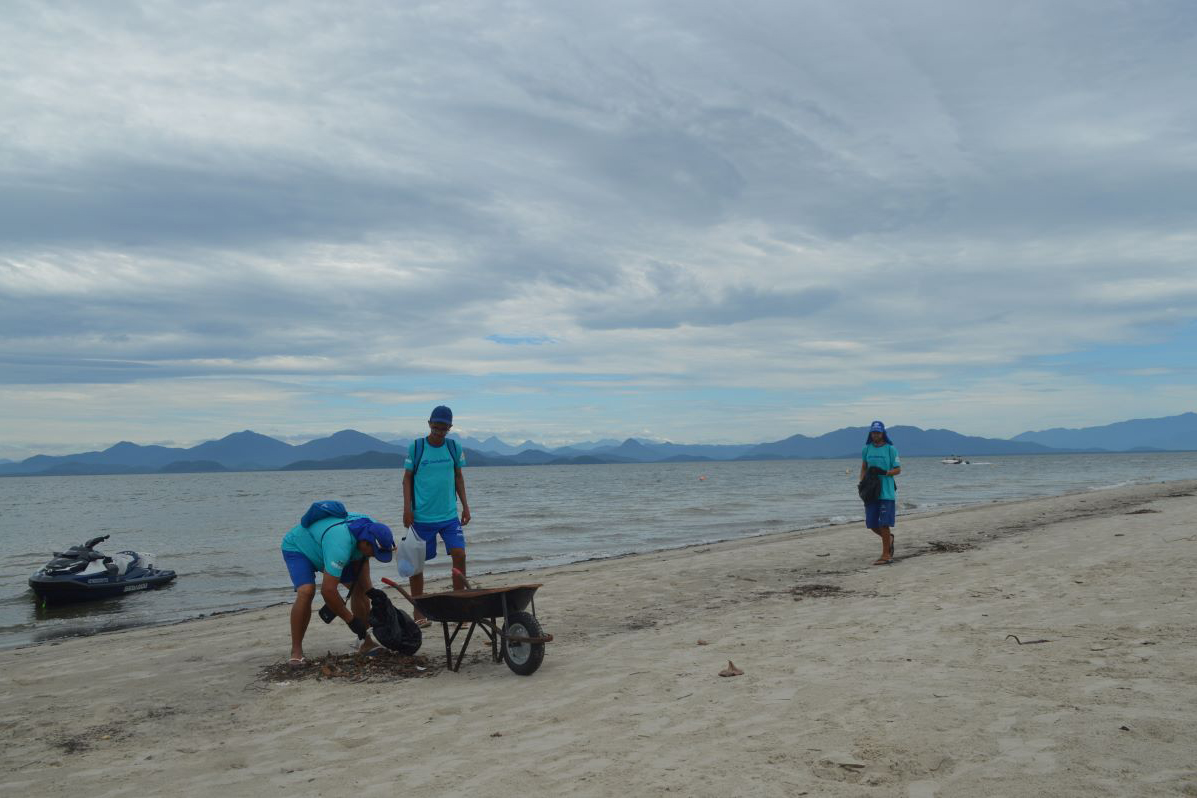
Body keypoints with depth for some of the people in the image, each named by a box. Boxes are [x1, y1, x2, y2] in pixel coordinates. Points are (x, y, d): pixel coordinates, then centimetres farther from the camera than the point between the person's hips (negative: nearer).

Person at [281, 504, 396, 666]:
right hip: (297, 548, -7)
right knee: (306, 592, -31)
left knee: (360, 587, -4)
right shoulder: (340, 545, -45)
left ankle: (366, 642, 4)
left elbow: (362, 559, -3)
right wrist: (351, 620, -32)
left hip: (323, 547, 7)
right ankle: (296, 651, -18)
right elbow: (327, 589, -43)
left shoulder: (370, 527, -21)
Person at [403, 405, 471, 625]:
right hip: (421, 517, -2)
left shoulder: (454, 448, 4)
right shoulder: (415, 448, -3)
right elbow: (407, 478, 1)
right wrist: (407, 508, -8)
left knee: (459, 554, -10)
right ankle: (419, 612, 16)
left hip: (449, 516, 2)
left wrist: (465, 505, 8)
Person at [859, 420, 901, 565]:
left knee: (884, 524, -5)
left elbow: (898, 469, -2)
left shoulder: (891, 449, -3)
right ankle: (889, 538, 34)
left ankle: (886, 555, 4)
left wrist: (884, 473, -18)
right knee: (872, 524, 6)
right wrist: (862, 483, 1)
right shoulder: (866, 449, 8)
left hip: (886, 492, -4)